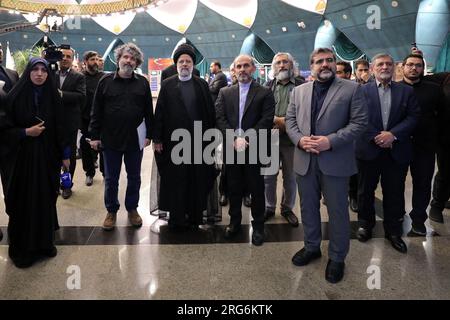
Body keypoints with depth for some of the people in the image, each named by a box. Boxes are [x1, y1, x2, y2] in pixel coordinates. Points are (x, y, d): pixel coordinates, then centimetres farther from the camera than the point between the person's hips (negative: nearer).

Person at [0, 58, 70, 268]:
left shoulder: (52, 96, 2)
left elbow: (60, 127, 5)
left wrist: (65, 154, 5)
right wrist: (25, 132, -17)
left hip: (47, 156, 2)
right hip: (22, 156, -2)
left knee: (46, 199, 8)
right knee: (23, 201, 4)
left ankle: (45, 242, 25)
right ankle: (21, 249, 20)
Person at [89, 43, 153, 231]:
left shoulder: (142, 83, 4)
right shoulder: (106, 81, 1)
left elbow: (148, 111, 5)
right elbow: (96, 111, 1)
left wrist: (148, 134, 1)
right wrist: (94, 136, -3)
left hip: (135, 139, 1)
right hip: (111, 138, 0)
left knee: (134, 177, 12)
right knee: (111, 179, 10)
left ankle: (132, 208, 29)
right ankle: (111, 210, 26)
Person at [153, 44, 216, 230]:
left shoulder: (202, 85, 7)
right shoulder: (167, 85, 5)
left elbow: (210, 113, 5)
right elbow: (159, 113, 2)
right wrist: (157, 139, -3)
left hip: (198, 140, 1)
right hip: (173, 140, -1)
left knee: (197, 180, 6)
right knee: (175, 180, 5)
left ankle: (195, 216, 19)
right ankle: (176, 218, 18)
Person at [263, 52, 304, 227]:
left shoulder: (302, 85, 1)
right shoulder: (268, 85, 8)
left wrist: (287, 123, -14)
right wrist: (276, 120, -13)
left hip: (291, 138, -1)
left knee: (290, 177, 10)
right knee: (268, 176, 10)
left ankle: (287, 208, 26)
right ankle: (269, 207, 26)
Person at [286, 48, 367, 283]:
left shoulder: (351, 89, -1)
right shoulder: (298, 91, 11)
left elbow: (359, 122, -8)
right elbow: (290, 120, 8)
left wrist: (331, 141, -18)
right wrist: (300, 139, -11)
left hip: (335, 161, -3)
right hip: (305, 160, 4)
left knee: (337, 211, 6)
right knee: (308, 207, 16)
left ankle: (337, 257, 23)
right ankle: (312, 247, 35)